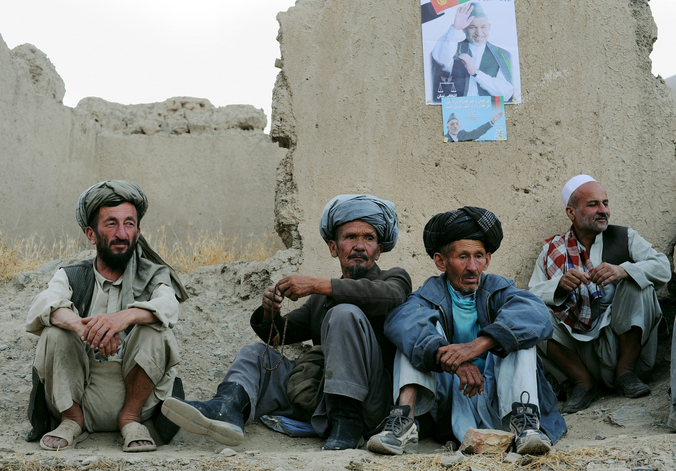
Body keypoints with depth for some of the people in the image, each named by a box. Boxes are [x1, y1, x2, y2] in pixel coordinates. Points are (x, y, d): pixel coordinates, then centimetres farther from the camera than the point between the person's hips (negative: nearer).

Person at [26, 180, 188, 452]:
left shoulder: (153, 276, 7)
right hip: (80, 397, 1)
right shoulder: (71, 277, 9)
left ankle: (130, 419, -9)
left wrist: (126, 317, -39)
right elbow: (42, 307, -14)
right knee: (56, 330, -20)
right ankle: (72, 420, -6)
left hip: (134, 395, -1)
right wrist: (82, 326, -37)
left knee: (155, 329, -23)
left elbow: (168, 306, -17)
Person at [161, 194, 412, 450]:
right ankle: (229, 408, -32)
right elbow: (281, 333, 24)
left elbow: (389, 296, -16)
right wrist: (269, 313, -1)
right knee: (255, 353, 2)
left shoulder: (394, 277, 10)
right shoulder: (320, 299, 27)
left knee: (346, 313, -23)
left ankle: (346, 425, -28)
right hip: (321, 397, 6)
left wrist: (317, 284, -19)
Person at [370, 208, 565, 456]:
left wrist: (478, 345, -35)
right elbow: (400, 321, -21)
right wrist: (450, 358, -41)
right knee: (419, 329, -13)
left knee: (518, 329, -16)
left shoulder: (497, 288, 7)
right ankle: (404, 421, -32)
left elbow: (538, 316, -19)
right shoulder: (432, 293, 5)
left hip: (496, 402, 0)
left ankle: (523, 420, -35)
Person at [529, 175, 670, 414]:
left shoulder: (624, 238, 8)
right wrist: (560, 284, -24)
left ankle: (626, 371, -10)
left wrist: (622, 270, -26)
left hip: (621, 342, 0)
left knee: (638, 282, -21)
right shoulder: (552, 251, 8)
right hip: (577, 347, 1)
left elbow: (663, 268, -8)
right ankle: (584, 381, -8)